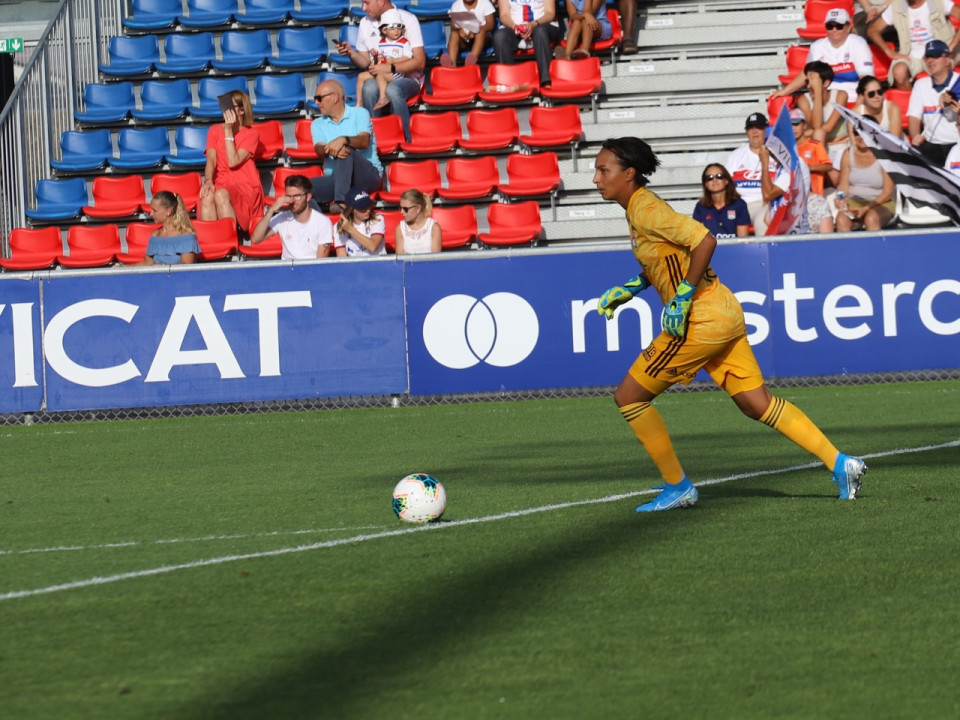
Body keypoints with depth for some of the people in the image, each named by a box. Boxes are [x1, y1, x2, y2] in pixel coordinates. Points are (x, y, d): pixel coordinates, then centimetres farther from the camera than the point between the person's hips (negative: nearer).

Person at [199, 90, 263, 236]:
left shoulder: (251, 134, 4)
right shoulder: (214, 131, 15)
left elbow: (233, 162, -9)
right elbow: (211, 160, 1)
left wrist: (228, 131, -9)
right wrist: (208, 181, -19)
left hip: (245, 187, -3)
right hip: (221, 184, 3)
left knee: (221, 195, -37)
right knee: (207, 196, -34)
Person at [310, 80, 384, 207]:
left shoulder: (359, 114, 6)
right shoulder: (318, 124, 16)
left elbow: (364, 141, -13)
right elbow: (319, 150, -4)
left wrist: (344, 140, -35)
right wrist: (330, 149, -29)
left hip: (368, 174, -3)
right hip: (334, 178, 3)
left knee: (345, 150, -35)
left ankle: (341, 202, -48)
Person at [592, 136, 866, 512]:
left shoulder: (645, 209, -16)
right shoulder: (639, 207, 14)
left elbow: (704, 241, -26)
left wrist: (682, 298, -22)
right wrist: (629, 288, 18)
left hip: (703, 320, -10)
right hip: (724, 314, 10)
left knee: (628, 396, 0)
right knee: (757, 403, 10)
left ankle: (677, 487, 8)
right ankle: (839, 463, 6)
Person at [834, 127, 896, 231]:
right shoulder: (848, 154, 6)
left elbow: (888, 192, -7)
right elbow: (843, 185, 6)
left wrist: (867, 208, -18)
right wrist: (841, 201, -18)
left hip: (880, 203, -3)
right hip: (853, 202, 3)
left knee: (871, 218, -37)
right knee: (841, 219, -31)